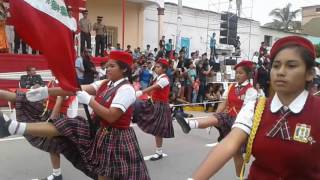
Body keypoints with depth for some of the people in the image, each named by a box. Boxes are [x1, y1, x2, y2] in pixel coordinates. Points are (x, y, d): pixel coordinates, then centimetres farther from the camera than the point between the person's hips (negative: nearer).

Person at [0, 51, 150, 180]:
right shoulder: (105, 84, 6)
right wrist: (46, 91, -9)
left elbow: (111, 117, -27)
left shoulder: (126, 89, -18)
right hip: (98, 130, 7)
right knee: (66, 126, -2)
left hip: (114, 137, -7)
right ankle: (14, 127, -5)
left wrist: (88, 100, -22)